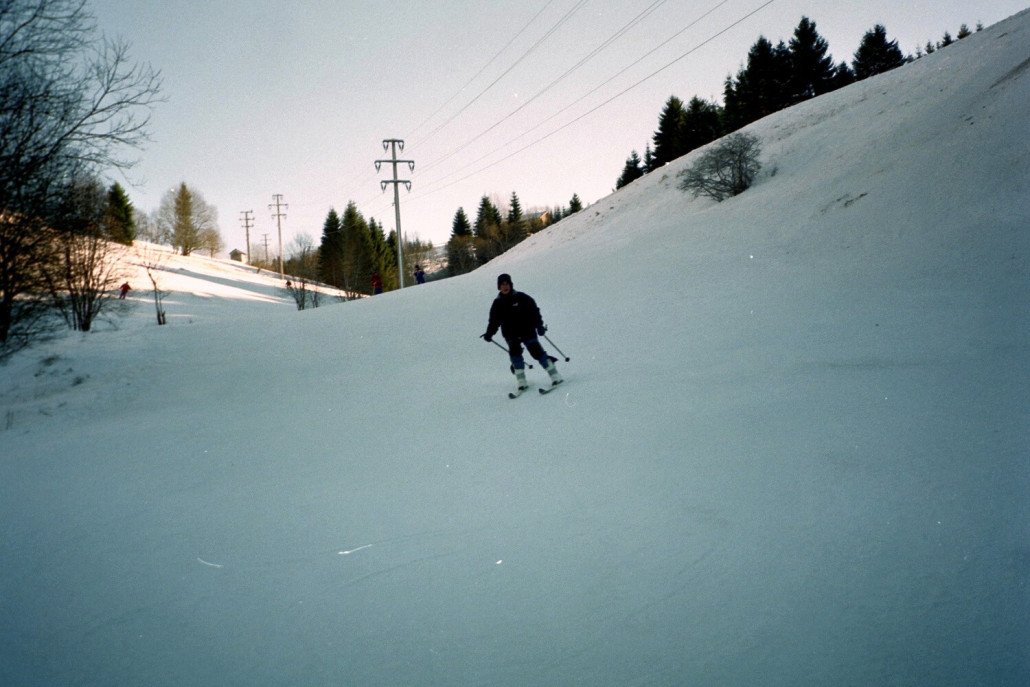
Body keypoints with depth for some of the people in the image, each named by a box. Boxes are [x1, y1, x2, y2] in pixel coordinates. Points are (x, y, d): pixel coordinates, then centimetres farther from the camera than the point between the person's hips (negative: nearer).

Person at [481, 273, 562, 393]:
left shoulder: (521, 298, -1)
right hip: (511, 334, 2)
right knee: (514, 351, -19)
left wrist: (539, 325, -9)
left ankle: (555, 376, -8)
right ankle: (521, 382, -16)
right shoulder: (497, 303, 7)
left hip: (527, 330, -2)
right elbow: (494, 321, 11)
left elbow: (534, 310, 0)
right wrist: (489, 333, -2)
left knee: (536, 350, -13)